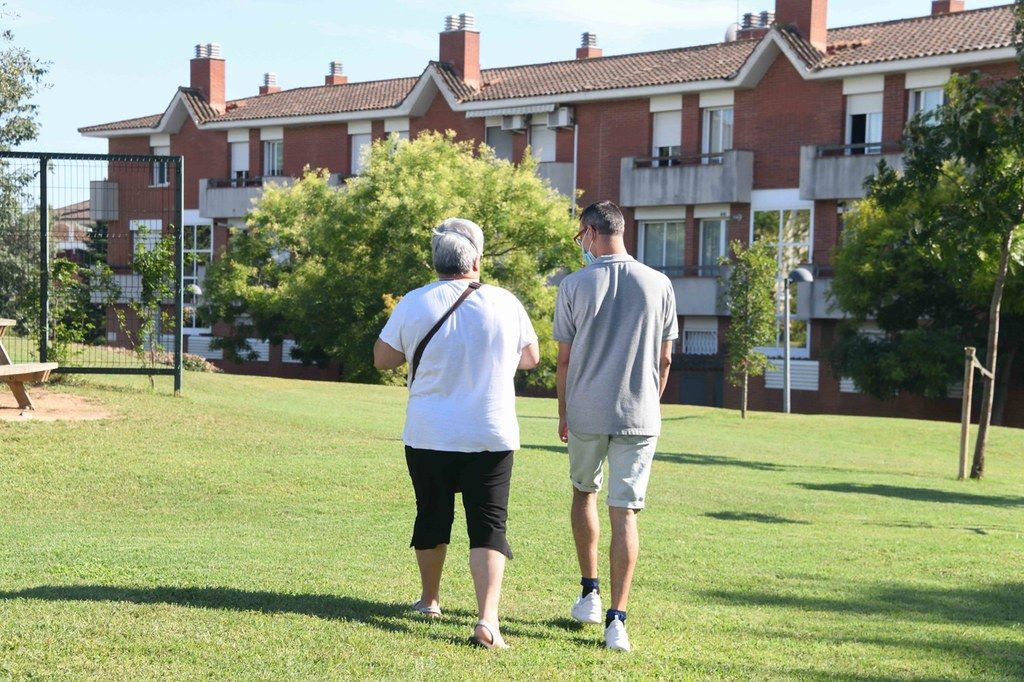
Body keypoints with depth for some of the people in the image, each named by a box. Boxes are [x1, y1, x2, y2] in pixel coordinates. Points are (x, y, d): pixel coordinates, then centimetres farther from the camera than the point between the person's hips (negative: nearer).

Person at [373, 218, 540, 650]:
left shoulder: (414, 304, -5)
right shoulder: (505, 303, -4)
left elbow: (382, 359, 3)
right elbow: (531, 358, 9)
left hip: (428, 436, 1)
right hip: (491, 436, -1)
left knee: (432, 517, 19)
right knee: (488, 526, -1)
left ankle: (430, 600, 36)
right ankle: (487, 620, -16)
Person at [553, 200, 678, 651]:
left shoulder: (574, 286, -4)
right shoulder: (659, 285, 1)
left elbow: (564, 360, 1)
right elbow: (664, 359, 6)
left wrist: (563, 413, 13)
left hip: (586, 412, 0)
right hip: (639, 416, 1)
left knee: (583, 493, 23)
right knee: (625, 513, 0)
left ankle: (590, 594, 25)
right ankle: (617, 619, -7)